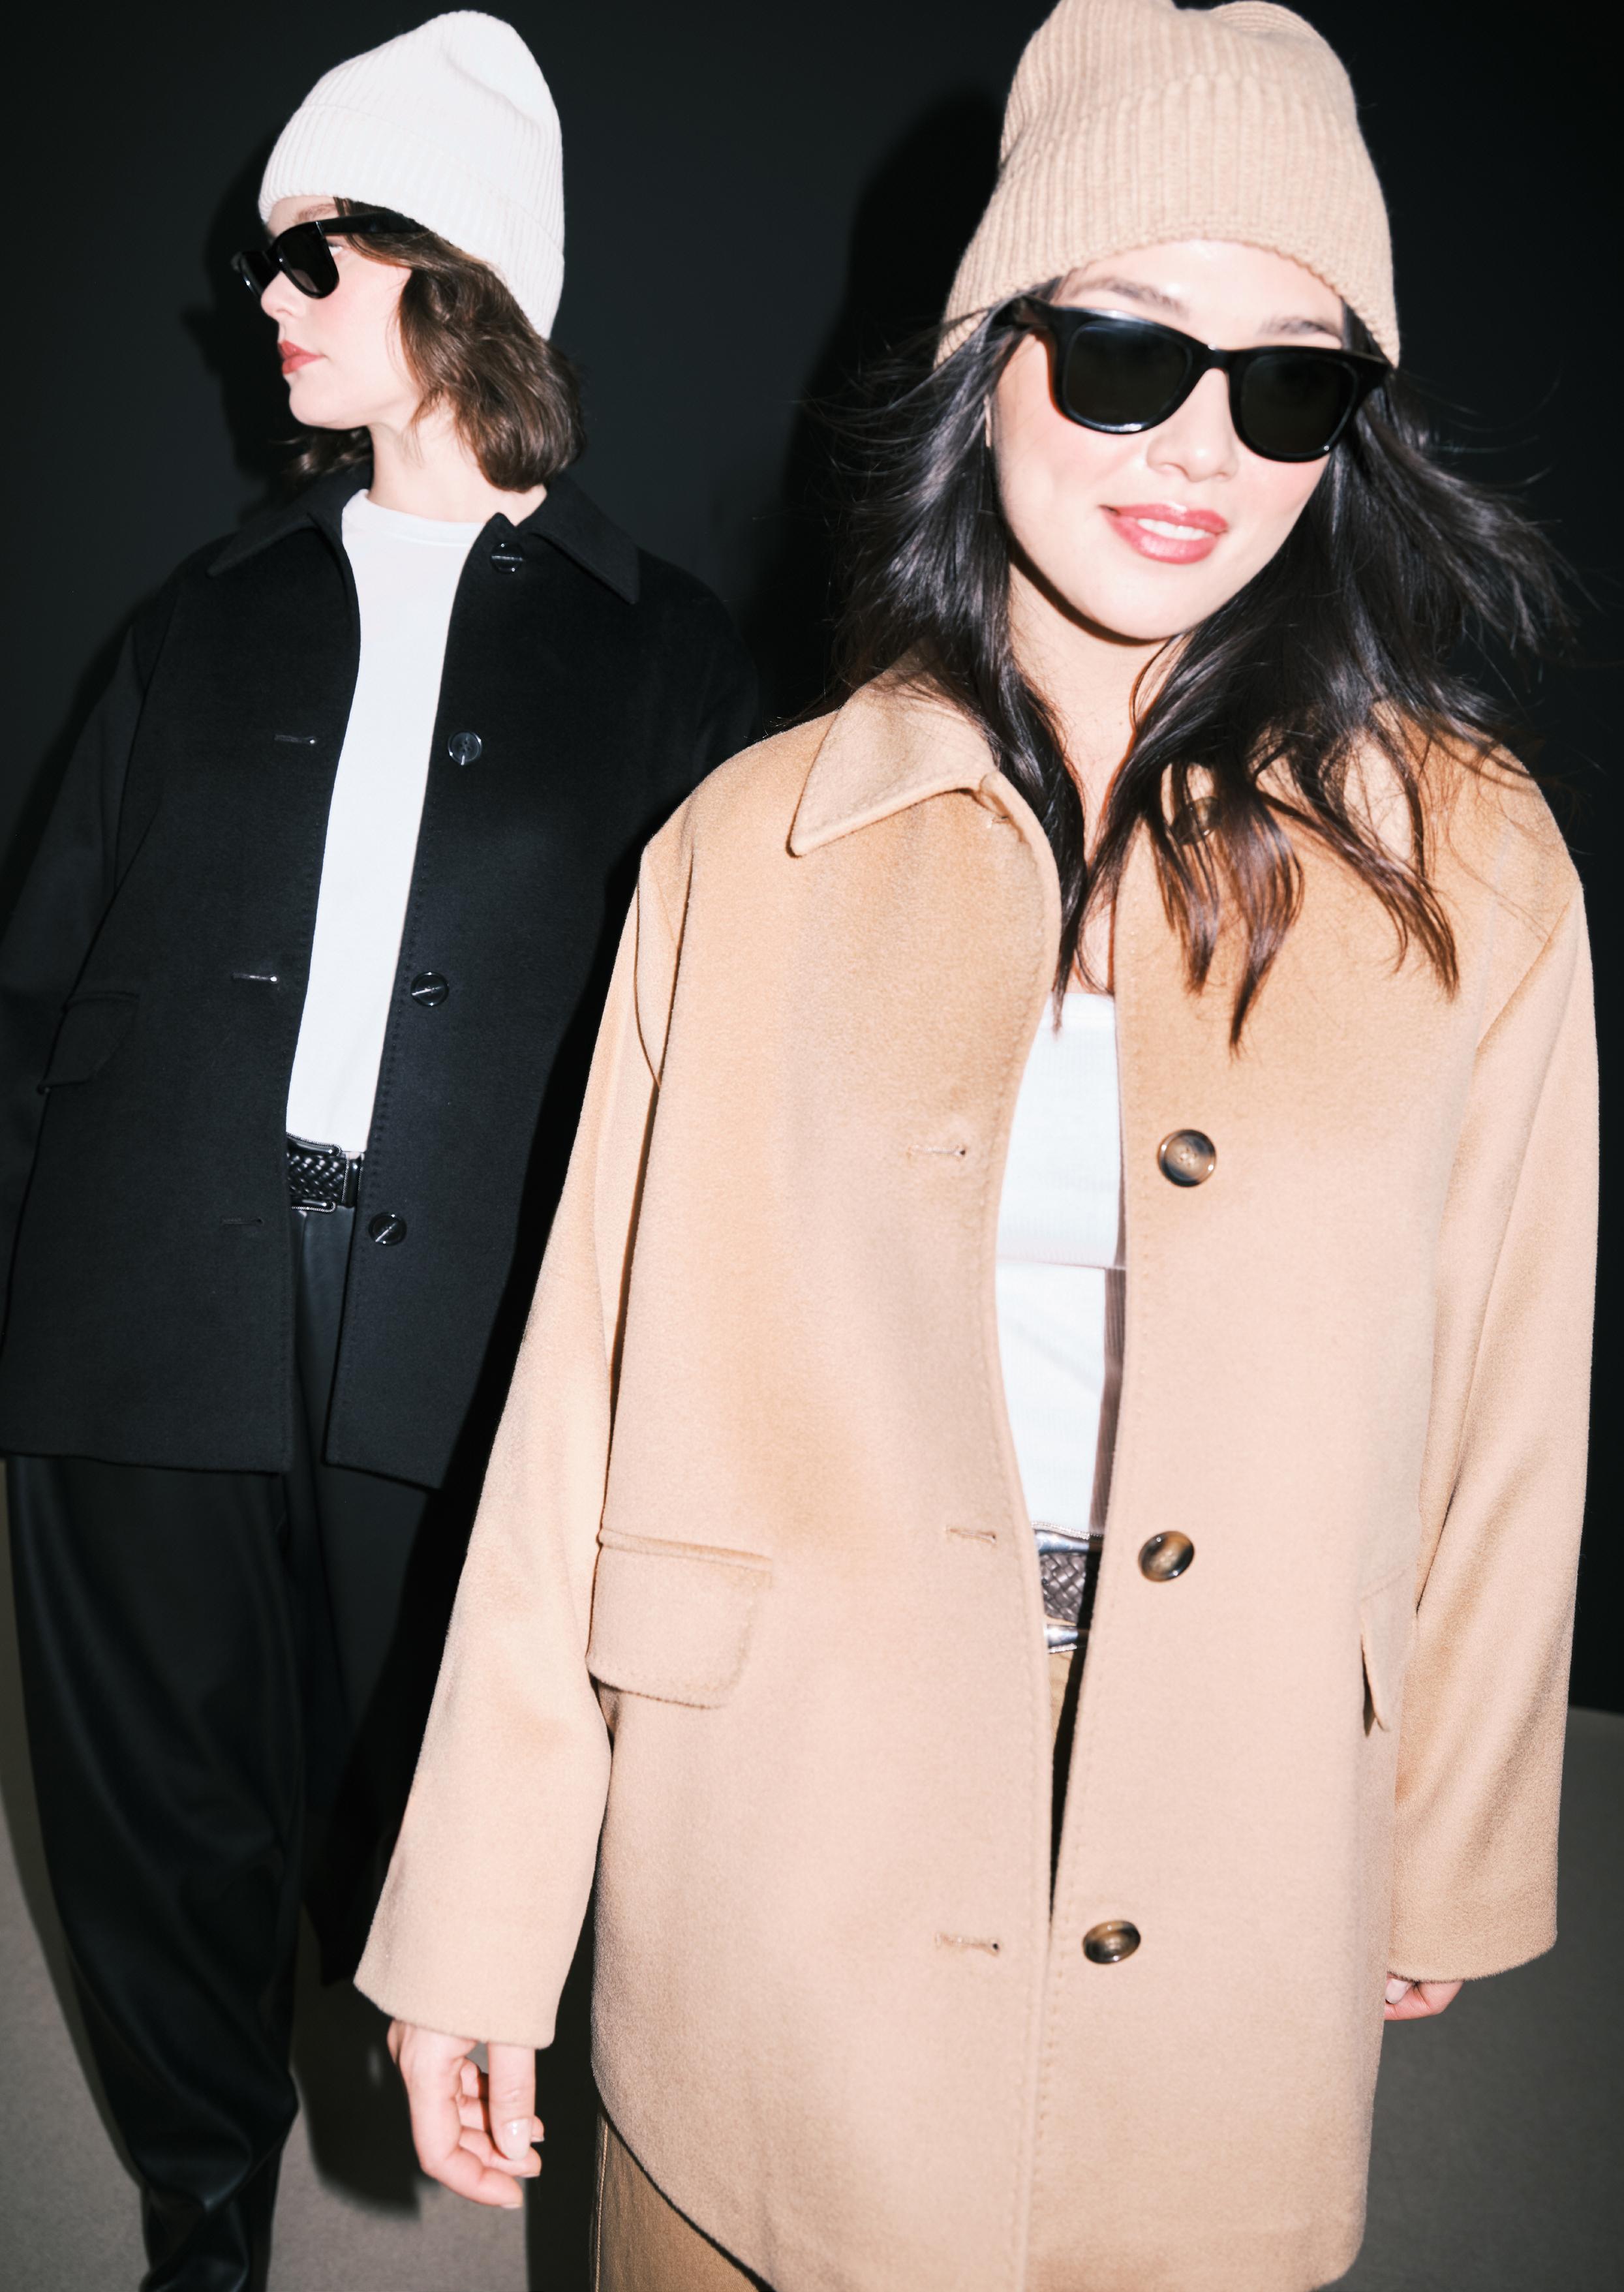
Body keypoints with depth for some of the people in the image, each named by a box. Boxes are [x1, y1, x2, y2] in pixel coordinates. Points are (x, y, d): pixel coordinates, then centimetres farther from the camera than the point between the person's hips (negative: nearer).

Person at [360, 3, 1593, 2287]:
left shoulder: (1466, 872, -4)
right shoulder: (755, 843, -5)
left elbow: (1498, 1405, 3)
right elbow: (596, 1389, -4)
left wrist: (1450, 1861, 12)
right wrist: (478, 1917, -2)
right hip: (769, 1914, 1)